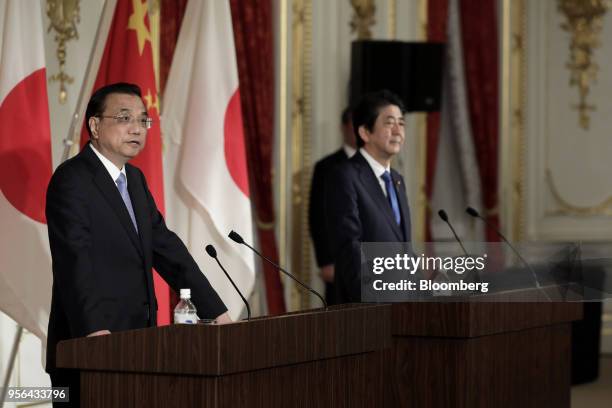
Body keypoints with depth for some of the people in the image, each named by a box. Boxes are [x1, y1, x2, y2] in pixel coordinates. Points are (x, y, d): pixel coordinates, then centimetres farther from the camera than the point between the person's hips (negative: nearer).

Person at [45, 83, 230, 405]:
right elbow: (74, 260, -22)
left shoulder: (135, 179, 17)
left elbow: (165, 247, 15)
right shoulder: (71, 180, -10)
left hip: (135, 342, 8)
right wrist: (94, 329, -34)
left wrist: (216, 312, 8)